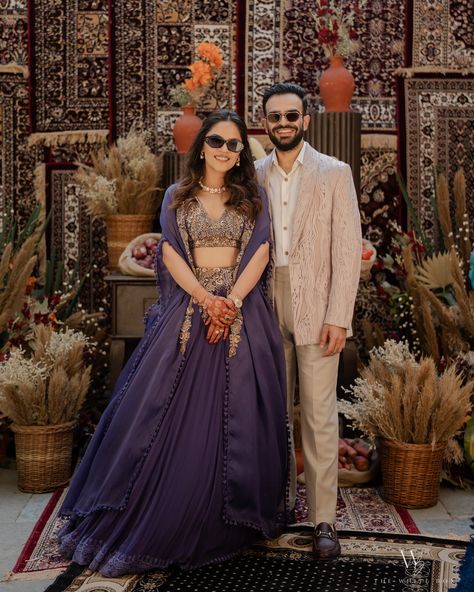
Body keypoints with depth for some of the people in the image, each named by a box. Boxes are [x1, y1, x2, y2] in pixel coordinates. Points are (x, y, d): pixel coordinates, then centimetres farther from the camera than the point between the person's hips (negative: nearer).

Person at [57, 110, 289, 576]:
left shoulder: (253, 198, 10)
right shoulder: (177, 197, 10)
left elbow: (260, 253, -1)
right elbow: (171, 254, 0)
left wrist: (232, 301, -16)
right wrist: (206, 299, -15)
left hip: (242, 312, 0)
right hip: (189, 309, 0)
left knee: (236, 418, -1)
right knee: (169, 413, -3)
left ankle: (224, 523, 13)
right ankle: (162, 523, 10)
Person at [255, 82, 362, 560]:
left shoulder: (334, 173, -1)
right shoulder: (253, 176, 9)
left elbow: (348, 247, -5)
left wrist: (338, 318, -12)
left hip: (316, 311, -3)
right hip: (266, 311, 4)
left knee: (319, 417, -3)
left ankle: (323, 519, 5)